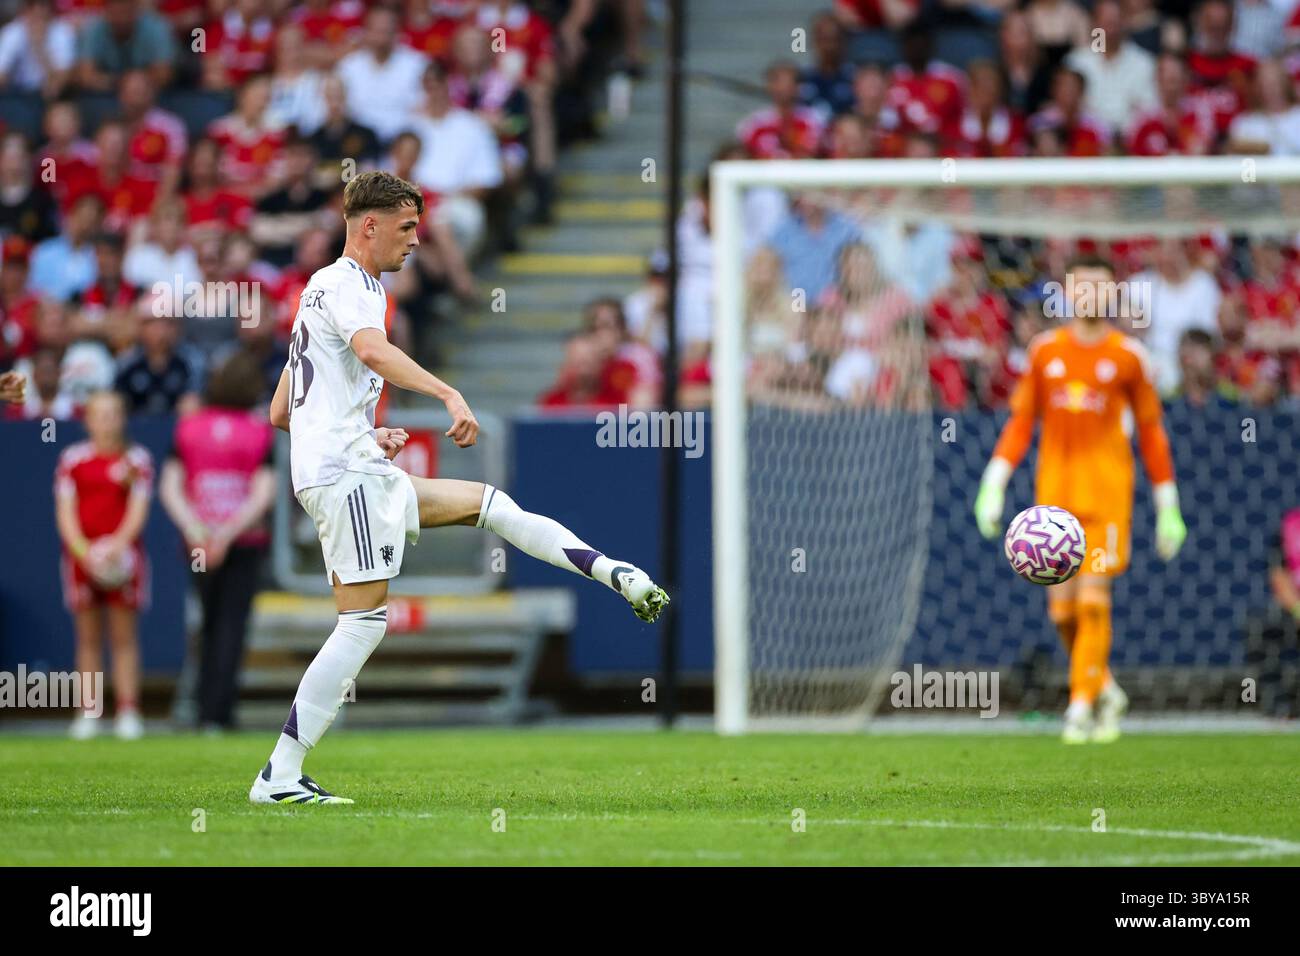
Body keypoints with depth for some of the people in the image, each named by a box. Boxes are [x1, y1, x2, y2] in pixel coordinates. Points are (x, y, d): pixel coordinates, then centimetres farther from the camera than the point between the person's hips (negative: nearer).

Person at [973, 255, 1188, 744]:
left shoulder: (1129, 356, 3)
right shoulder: (1045, 350, 9)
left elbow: (1151, 432, 8)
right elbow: (1021, 422, 12)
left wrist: (1168, 507, 7)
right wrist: (993, 484, 1)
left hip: (1106, 488, -3)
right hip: (1054, 490, 3)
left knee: (1093, 600, -12)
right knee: (1062, 607, 0)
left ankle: (1082, 705, -6)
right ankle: (1106, 691, 21)